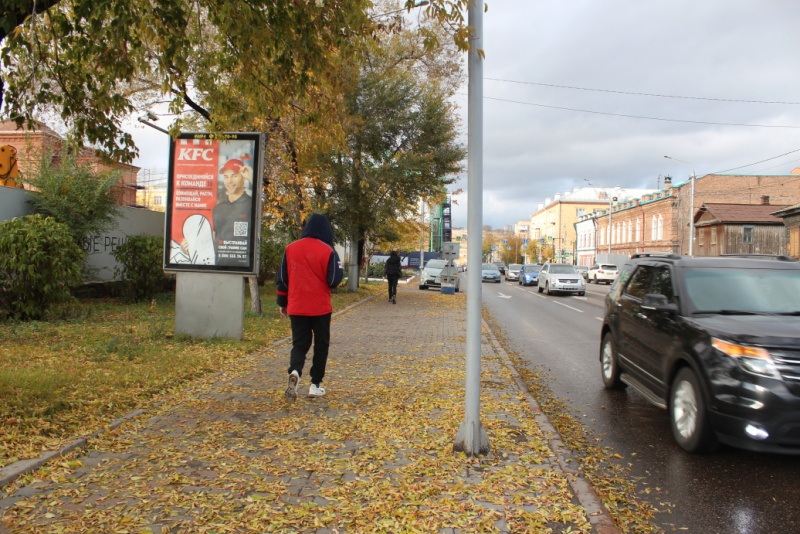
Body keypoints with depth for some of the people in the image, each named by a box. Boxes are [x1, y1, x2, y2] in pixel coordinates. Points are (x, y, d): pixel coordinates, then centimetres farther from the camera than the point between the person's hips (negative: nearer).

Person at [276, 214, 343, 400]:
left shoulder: (291, 249, 1)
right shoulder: (328, 251, -9)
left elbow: (282, 278, 6)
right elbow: (334, 280, -11)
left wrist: (282, 303, 16)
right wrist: (339, 266, 10)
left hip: (296, 308, 2)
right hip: (320, 308, -2)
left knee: (299, 344, 11)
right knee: (321, 346, 13)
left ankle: (294, 372, -16)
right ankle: (315, 385, 14)